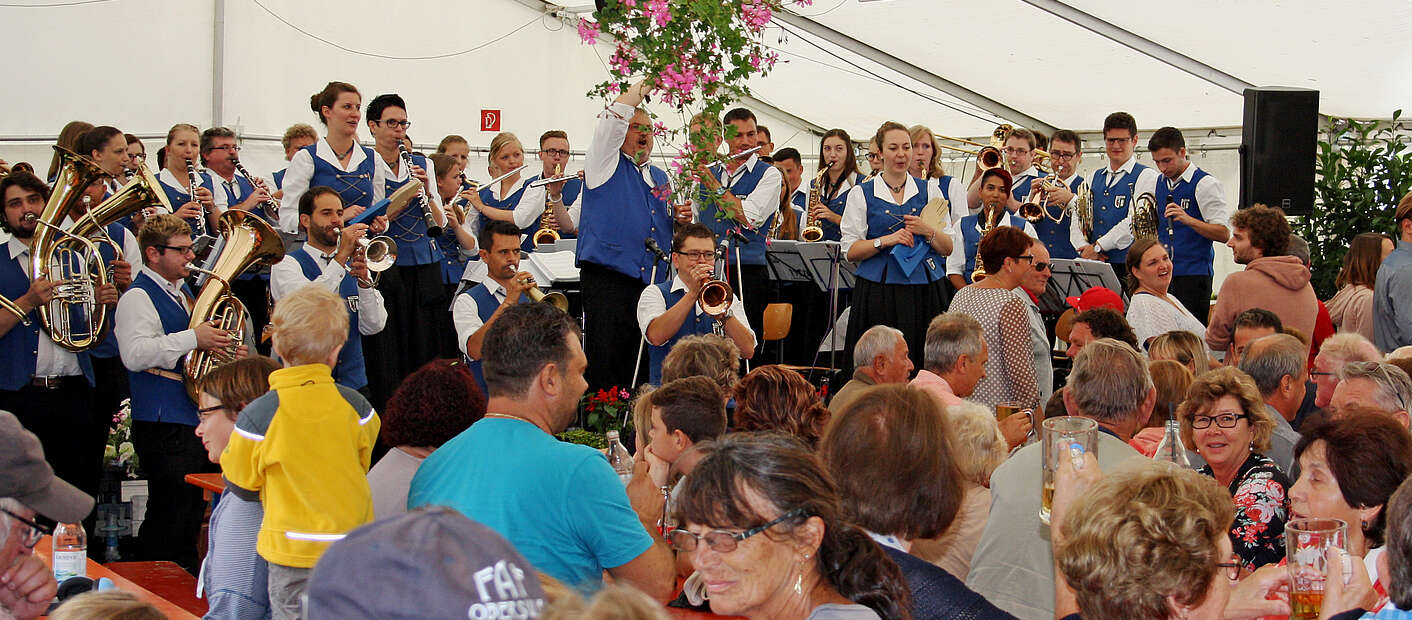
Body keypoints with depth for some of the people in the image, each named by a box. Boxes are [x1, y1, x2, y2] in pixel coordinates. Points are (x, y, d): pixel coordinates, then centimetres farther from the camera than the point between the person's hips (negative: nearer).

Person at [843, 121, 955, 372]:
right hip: (879, 292, -2)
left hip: (925, 292, 2)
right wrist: (887, 240, -13)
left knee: (924, 365, -4)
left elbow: (948, 248, 11)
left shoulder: (930, 190, 12)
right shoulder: (861, 194, 7)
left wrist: (927, 231, -8)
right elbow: (851, 251, 1)